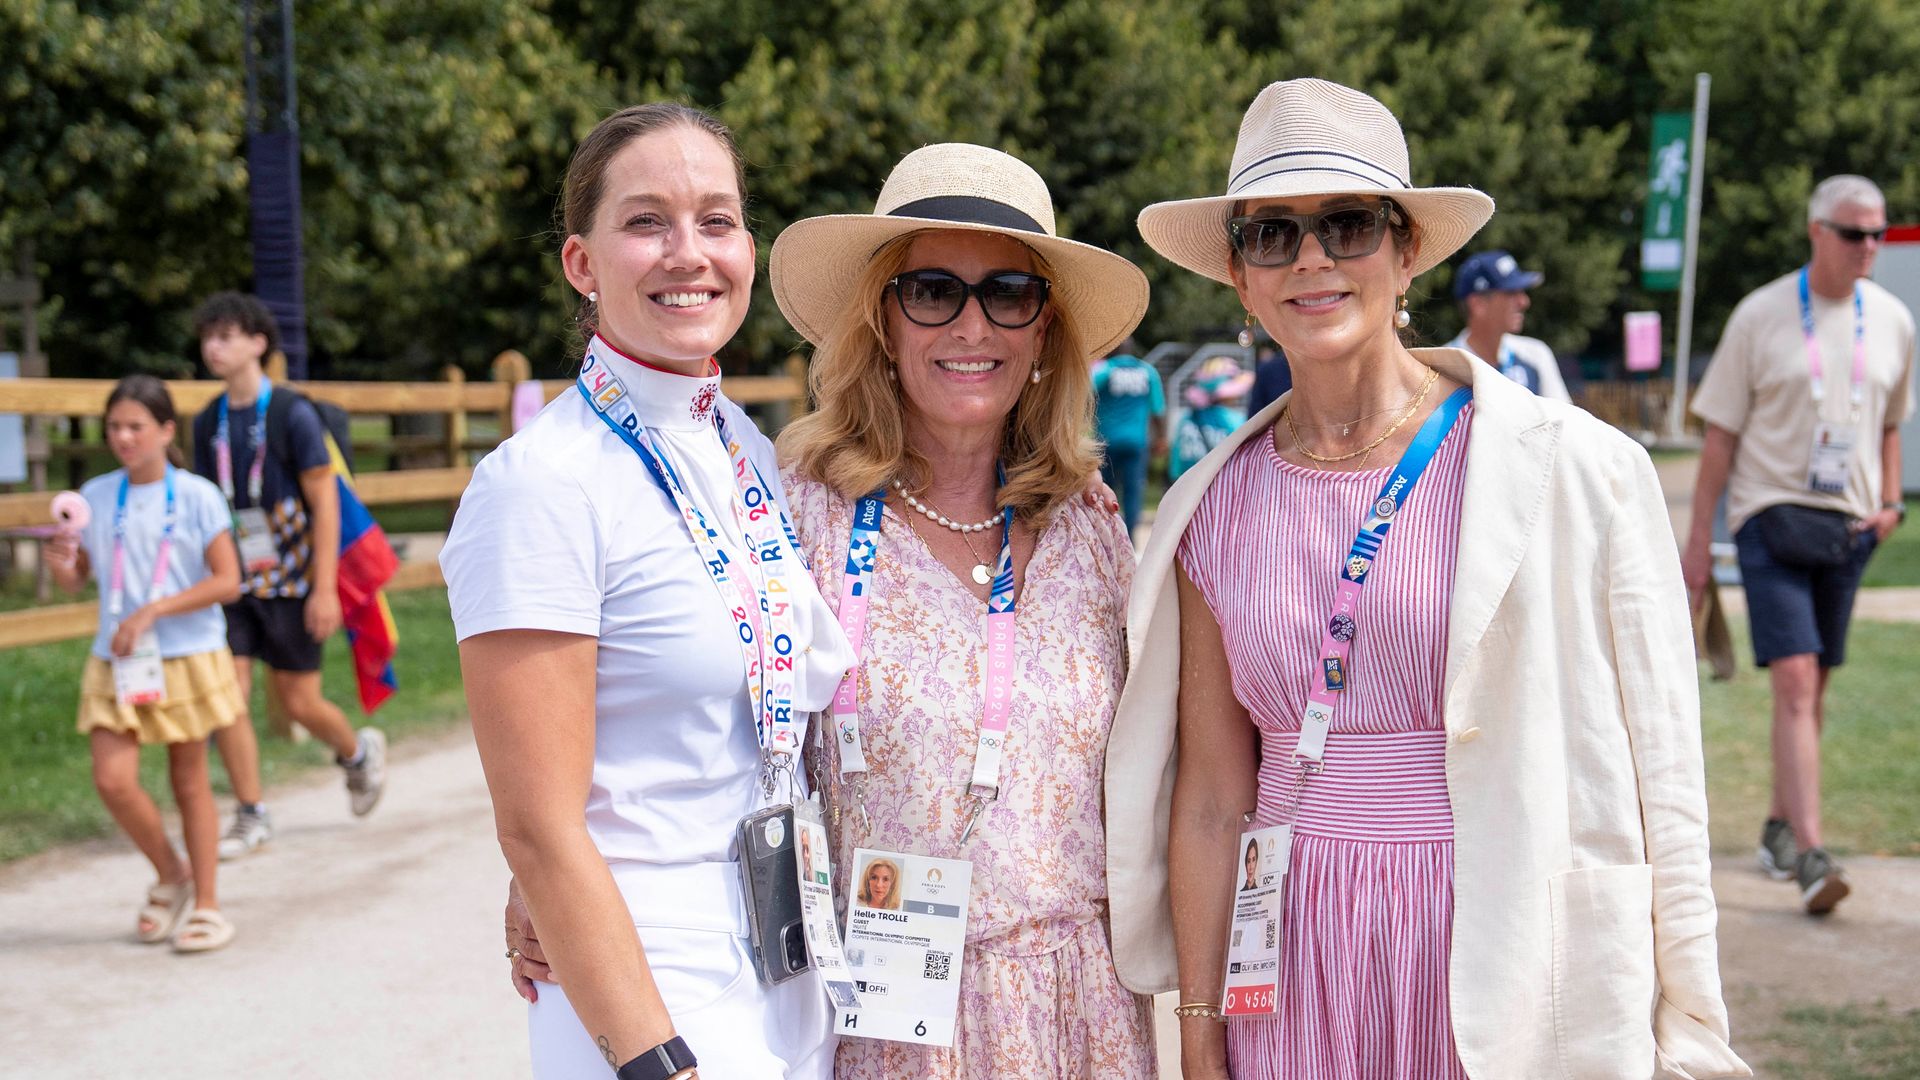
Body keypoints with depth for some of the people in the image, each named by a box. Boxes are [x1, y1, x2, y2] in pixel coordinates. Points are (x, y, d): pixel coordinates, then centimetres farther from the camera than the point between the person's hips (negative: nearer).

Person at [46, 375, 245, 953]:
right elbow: (78, 578, 12)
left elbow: (227, 581, -10)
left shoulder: (196, 496, -7)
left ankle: (206, 904, 17)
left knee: (189, 781, 5)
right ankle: (171, 876, 16)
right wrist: (61, 565, -12)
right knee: (113, 779, -9)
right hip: (115, 662, 3)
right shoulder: (95, 496, 4)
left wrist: (152, 611, -18)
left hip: (187, 658, -3)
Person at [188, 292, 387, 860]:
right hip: (233, 581, 4)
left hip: (290, 581, -4)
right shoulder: (208, 423, 6)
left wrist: (325, 588, -15)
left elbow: (325, 502, -10)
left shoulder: (292, 414, -9)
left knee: (300, 702, 2)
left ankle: (359, 752, 33)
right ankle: (251, 817, 6)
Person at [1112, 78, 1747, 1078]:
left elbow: (1656, 776, -7)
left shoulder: (1571, 471, -8)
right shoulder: (1217, 509, 3)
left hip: (1504, 950, -3)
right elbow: (1210, 798, 5)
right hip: (1295, 971, 3)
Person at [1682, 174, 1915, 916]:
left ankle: (1779, 827, 27)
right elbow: (1721, 434, -1)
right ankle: (1810, 855, -20)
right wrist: (1698, 538, -3)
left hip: (1849, 523, 4)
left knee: (1813, 687, 11)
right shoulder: (1760, 316, -3)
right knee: (1794, 679, -15)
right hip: (1771, 514, -4)